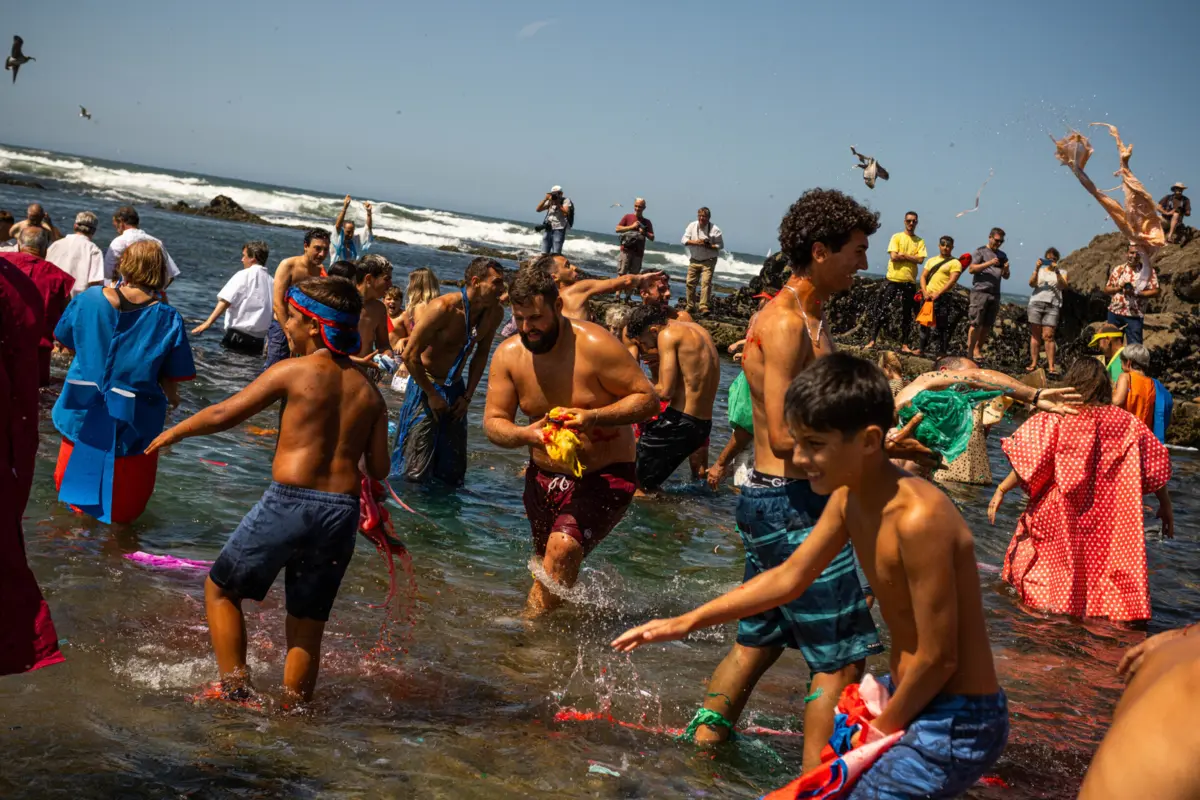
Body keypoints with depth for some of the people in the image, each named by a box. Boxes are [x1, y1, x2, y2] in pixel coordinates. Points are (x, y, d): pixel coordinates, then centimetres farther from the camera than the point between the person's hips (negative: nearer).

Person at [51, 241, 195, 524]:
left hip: (84, 411, 2)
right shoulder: (168, 320, -14)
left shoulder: (89, 299, -7)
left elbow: (66, 341, 5)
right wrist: (172, 397, 9)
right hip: (133, 420, -2)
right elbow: (171, 381, -12)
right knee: (123, 510, 17)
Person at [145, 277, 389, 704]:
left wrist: (174, 432, 15)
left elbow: (223, 415, -2)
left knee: (220, 588, 16)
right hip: (342, 513, 5)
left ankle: (236, 689, 9)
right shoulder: (369, 391, 7)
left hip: (289, 504, -5)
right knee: (307, 625, 16)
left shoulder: (294, 371, -5)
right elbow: (379, 469, 6)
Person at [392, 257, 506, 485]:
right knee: (416, 475, -7)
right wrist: (432, 395, -14)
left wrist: (467, 396, 5)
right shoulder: (443, 308, -24)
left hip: (455, 389, 6)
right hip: (426, 386, -6)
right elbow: (410, 356, -19)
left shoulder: (495, 313, -4)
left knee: (453, 474, 10)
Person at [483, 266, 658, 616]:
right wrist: (526, 434, -26)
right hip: (544, 478, 6)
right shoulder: (508, 354, -5)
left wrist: (593, 418, -31)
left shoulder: (595, 345, -19)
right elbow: (493, 423, -4)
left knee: (563, 547, -26)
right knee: (549, 565, 17)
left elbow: (648, 398, -17)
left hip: (604, 477, -6)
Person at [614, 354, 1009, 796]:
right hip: (908, 700, 9)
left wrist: (881, 729, -9)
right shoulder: (847, 499, -2)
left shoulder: (918, 518, -30)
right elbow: (789, 577, 12)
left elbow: (938, 658, -24)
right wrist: (685, 623, 12)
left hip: (954, 721, -9)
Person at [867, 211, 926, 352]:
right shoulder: (897, 237, 1)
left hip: (910, 281, 3)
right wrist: (911, 257, -6)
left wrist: (903, 255, -11)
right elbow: (893, 256, -11)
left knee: (907, 314, 6)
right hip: (893, 279, -3)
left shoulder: (920, 241, 8)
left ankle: (904, 344, 11)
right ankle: (872, 340, 0)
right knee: (883, 311, -4)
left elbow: (920, 260, -5)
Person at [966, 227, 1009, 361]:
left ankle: (978, 349, 5)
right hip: (980, 291, -5)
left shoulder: (1002, 255, 21)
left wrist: (1006, 269, -1)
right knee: (976, 324, -10)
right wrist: (989, 263, -15)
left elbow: (1006, 277, 22)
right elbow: (971, 269, -6)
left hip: (995, 294, 5)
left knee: (987, 325, 1)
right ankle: (970, 350, -9)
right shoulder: (981, 252, 5)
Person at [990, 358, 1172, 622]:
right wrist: (1165, 504, 10)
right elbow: (1154, 466, 0)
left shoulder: (1057, 419, -10)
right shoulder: (1126, 422, -2)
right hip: (1109, 519, 2)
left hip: (1059, 517, -2)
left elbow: (1028, 463, -13)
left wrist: (1001, 490, -7)